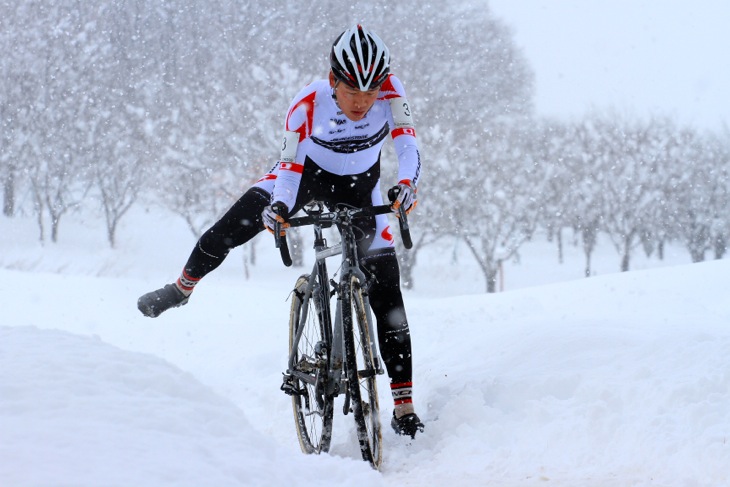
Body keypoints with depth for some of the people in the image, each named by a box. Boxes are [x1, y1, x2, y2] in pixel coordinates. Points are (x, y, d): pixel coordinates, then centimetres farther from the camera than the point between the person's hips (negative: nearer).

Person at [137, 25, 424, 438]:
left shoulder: (389, 91, -30)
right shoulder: (308, 104, -31)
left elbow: (407, 143, -36)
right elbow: (290, 165, -30)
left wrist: (407, 183, -56)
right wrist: (279, 207, -49)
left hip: (359, 188, 0)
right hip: (307, 171, 0)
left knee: (386, 292, -8)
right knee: (237, 222, -19)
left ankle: (404, 403, -4)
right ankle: (182, 288, 11)